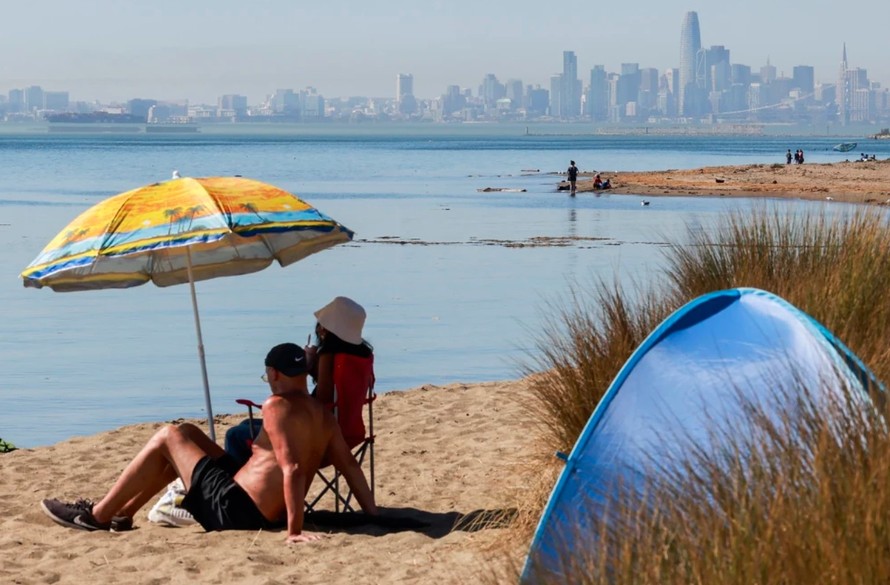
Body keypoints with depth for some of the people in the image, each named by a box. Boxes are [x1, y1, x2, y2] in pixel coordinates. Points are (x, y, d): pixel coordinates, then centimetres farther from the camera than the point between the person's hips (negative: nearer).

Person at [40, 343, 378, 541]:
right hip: (266, 515, 9)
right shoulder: (324, 417, 7)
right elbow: (350, 466, 5)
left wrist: (295, 529, -29)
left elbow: (292, 469, -27)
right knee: (187, 434, 23)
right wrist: (372, 514, 10)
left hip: (233, 509, -9)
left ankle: (97, 516, 10)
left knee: (168, 438, 2)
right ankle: (123, 512, 29)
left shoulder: (277, 407, -17)